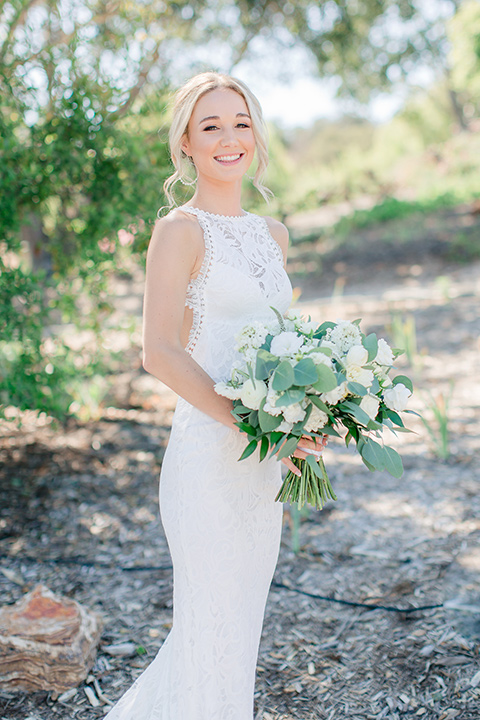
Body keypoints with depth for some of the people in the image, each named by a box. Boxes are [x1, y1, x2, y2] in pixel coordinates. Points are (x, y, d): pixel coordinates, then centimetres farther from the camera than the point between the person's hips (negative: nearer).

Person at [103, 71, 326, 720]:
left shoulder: (273, 235, 13)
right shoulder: (181, 229, -9)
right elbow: (160, 353, -16)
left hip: (264, 465, 8)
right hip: (208, 456, -8)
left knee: (239, 630, 19)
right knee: (213, 637, 3)